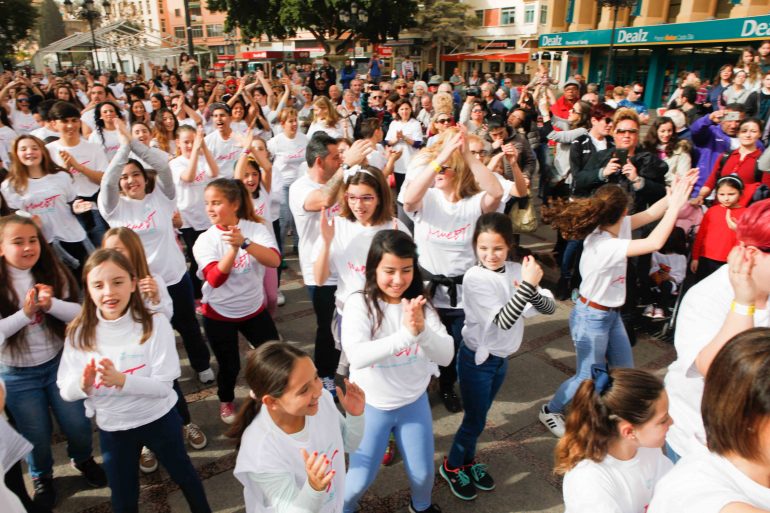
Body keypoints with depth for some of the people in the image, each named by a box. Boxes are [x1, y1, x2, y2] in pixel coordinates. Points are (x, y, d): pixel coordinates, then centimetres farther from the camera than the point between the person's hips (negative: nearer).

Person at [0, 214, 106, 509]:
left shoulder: (53, 274, -7)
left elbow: (79, 313, -12)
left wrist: (51, 304, -30)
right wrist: (25, 312, -32)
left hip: (58, 362, 2)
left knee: (77, 425, 11)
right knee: (36, 434, 14)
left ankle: (83, 459, 44)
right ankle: (41, 476, 44)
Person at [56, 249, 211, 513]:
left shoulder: (154, 324, -23)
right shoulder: (79, 333, -14)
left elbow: (163, 386, -22)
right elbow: (66, 391, -10)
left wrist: (121, 380, -38)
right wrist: (83, 384, -32)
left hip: (159, 419, -1)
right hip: (112, 428, 2)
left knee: (183, 474, 24)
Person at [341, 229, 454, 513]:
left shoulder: (420, 304, -11)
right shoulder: (359, 303, -21)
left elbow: (446, 355, -19)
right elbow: (356, 356, -35)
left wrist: (422, 330, -39)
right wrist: (406, 333, -45)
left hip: (414, 403, 3)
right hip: (371, 406, -3)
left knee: (423, 473, 17)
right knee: (360, 480, 8)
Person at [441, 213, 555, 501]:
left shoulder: (517, 271, -7)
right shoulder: (474, 278, -23)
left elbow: (550, 307, -8)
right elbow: (503, 320, -30)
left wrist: (532, 293, -29)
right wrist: (528, 284, -35)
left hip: (502, 358, 5)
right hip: (477, 360, -5)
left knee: (479, 415, 22)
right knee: (475, 419, 9)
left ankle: (467, 460, 44)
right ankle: (452, 466, 33)